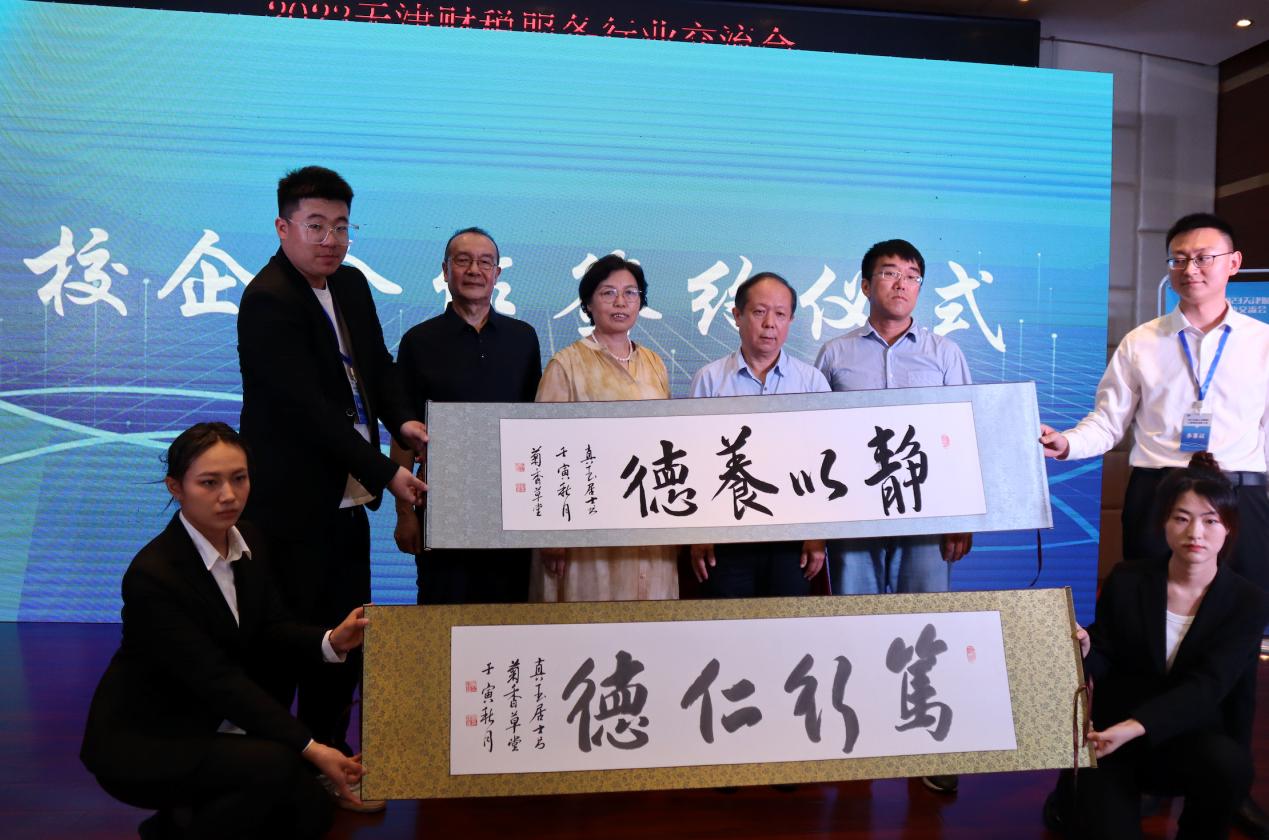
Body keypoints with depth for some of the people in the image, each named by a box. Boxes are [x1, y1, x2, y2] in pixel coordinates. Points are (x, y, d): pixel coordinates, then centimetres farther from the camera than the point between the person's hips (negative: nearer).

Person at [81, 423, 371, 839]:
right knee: (274, 764, -29)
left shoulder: (247, 541, -4)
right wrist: (309, 747, -31)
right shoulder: (152, 575, -26)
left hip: (212, 725, 7)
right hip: (140, 742, -7)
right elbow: (215, 678, -28)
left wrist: (330, 641, -22)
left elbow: (270, 630, 1)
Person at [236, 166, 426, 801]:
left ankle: (328, 751, 34)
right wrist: (385, 473, -21)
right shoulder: (268, 302, -17)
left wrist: (401, 419, -6)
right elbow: (310, 410, -23)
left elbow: (378, 363, 14)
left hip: (349, 499, 8)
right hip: (294, 507, -8)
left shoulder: (352, 285, 8)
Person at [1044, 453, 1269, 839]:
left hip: (1193, 736, 1)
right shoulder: (1127, 579, -5)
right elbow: (1105, 663, -1)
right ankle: (1073, 797, 18)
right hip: (1113, 730, 0)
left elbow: (1205, 688, -19)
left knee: (1229, 765, -32)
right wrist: (1084, 652, -27)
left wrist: (1136, 726, -36)